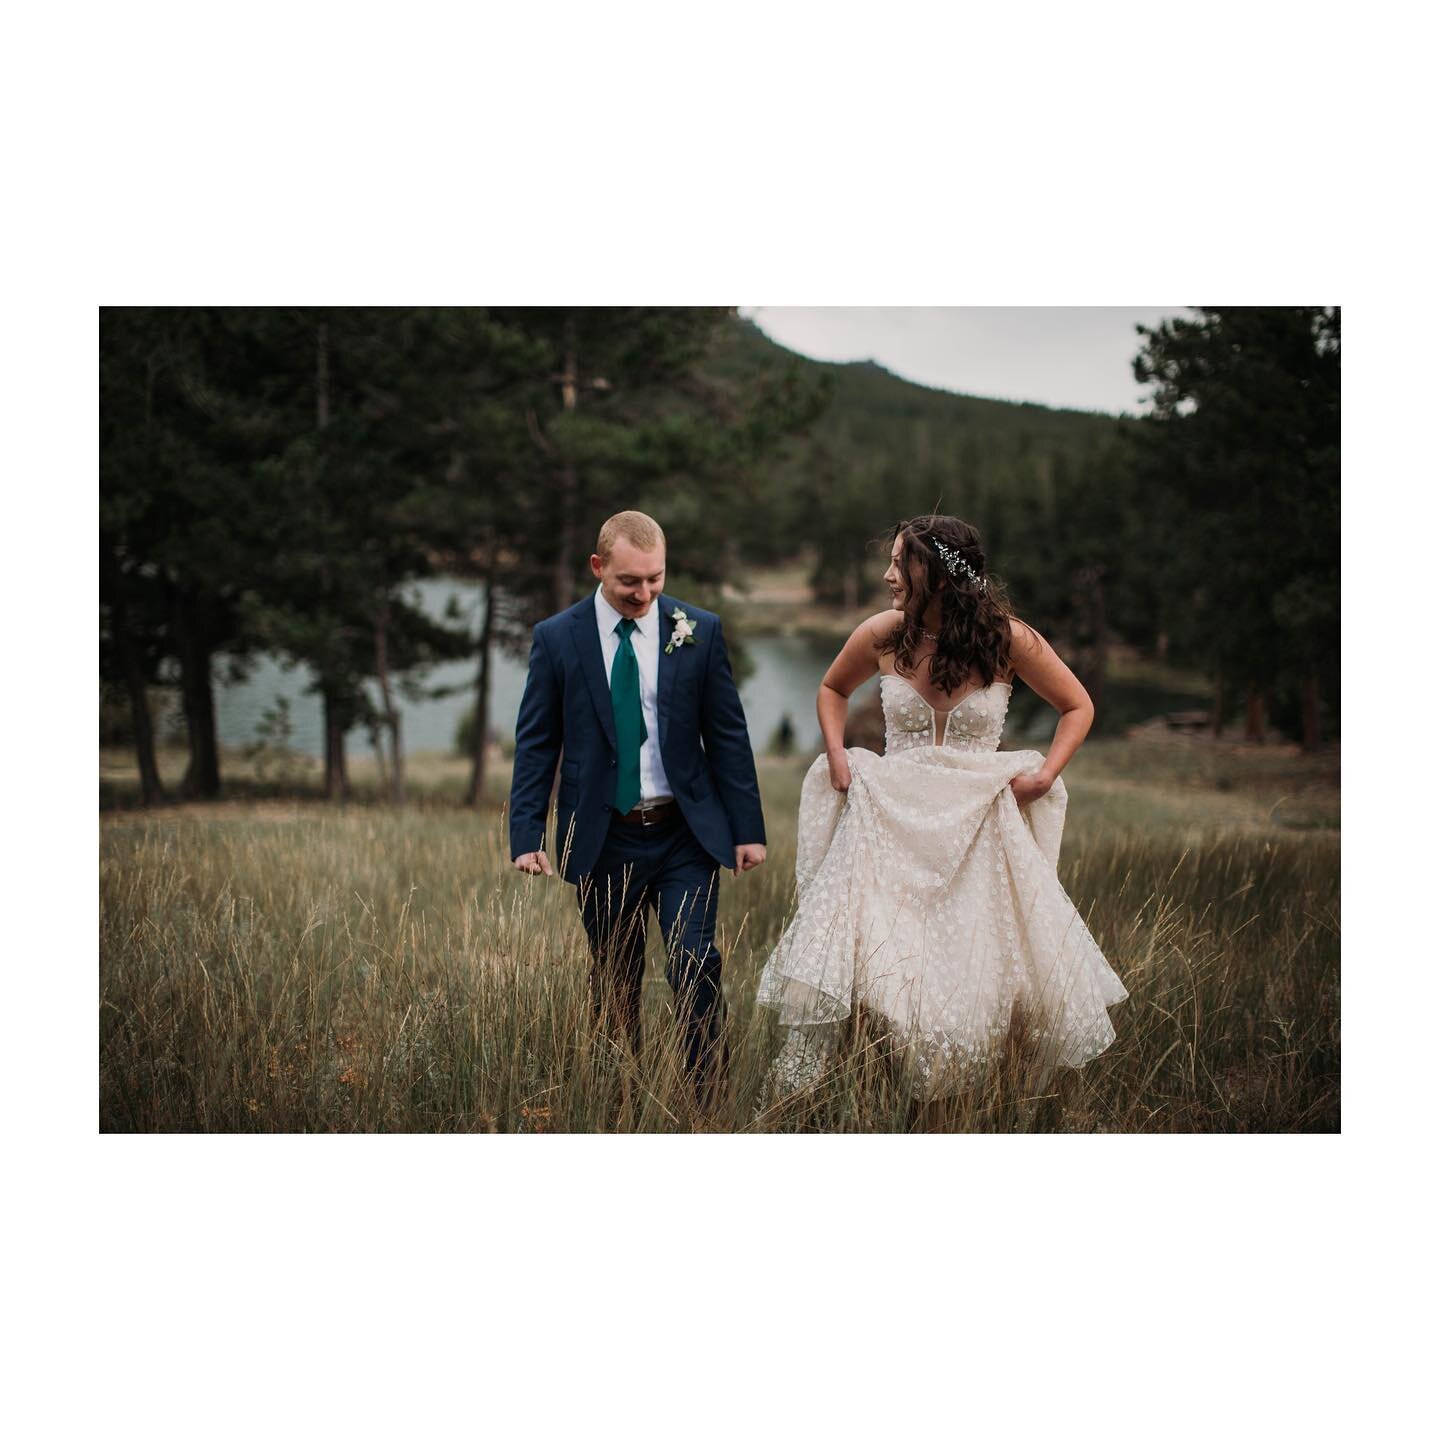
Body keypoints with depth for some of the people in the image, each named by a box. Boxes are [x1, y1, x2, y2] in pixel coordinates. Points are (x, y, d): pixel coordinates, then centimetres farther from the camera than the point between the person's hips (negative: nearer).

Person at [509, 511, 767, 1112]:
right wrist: (527, 836, -7)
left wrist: (747, 828, 1)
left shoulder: (699, 631, 0)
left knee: (696, 971, -8)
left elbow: (728, 736, 3)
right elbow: (535, 745, 1)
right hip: (602, 840, 0)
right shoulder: (556, 639, -2)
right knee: (614, 983, 10)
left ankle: (710, 1105, 1)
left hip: (686, 836, 0)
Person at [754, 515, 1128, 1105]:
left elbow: (1078, 706, 6)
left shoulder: (1007, 638, -8)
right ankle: (789, 1096, -6)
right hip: (891, 822, 1)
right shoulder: (882, 635, -2)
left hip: (979, 827, -1)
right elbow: (832, 689, 19)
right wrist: (836, 753, 3)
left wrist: (1047, 773, -8)